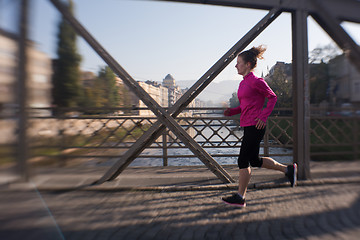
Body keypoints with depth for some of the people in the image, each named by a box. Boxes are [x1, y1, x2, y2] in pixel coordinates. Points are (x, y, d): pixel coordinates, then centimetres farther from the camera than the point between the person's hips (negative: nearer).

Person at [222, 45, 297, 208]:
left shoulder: (256, 81, -12)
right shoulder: (243, 83, 14)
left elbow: (272, 98, -7)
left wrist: (263, 116, -16)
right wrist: (232, 111, 6)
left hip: (255, 126, -9)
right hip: (247, 126, 10)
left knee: (243, 161, -3)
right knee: (254, 161, 15)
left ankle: (240, 197, 10)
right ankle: (288, 169, 29)